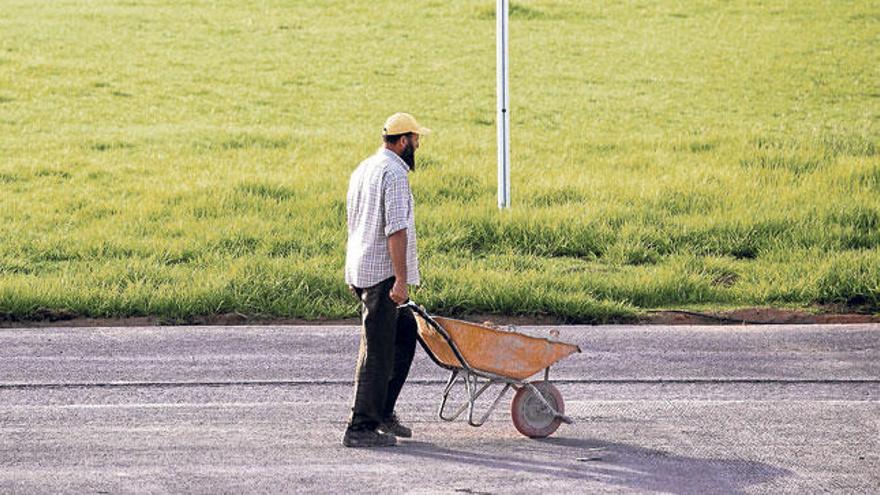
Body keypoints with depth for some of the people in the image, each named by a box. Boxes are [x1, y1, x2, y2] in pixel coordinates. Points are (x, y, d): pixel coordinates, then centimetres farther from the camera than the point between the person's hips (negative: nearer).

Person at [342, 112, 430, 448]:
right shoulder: (394, 173, -14)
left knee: (405, 331, 19)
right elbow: (396, 230, -21)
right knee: (377, 350, -6)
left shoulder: (363, 169, 17)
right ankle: (361, 427, -5)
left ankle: (383, 411, 19)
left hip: (359, 269, 10)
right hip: (382, 272, -10)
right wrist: (401, 280, -22)